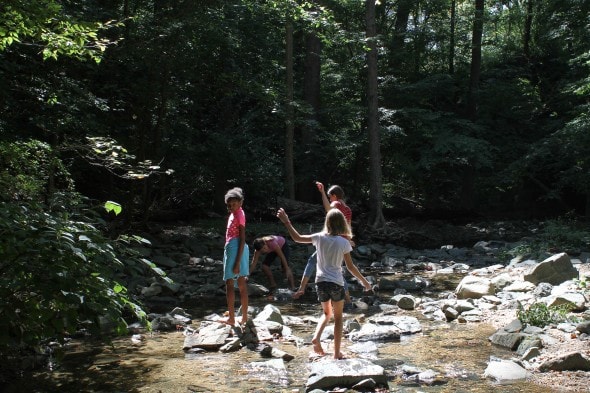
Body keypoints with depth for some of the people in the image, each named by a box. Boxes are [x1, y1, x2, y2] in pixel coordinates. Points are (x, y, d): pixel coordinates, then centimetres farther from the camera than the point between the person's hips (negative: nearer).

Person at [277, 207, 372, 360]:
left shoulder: (319, 237, -4)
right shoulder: (343, 242, -9)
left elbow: (297, 238, 4)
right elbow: (350, 266, -5)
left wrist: (286, 222, 11)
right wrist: (363, 281, 7)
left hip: (321, 281, 3)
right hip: (336, 282, -3)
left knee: (327, 313, 24)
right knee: (338, 317, 12)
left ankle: (316, 337, -1)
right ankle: (337, 352, 13)